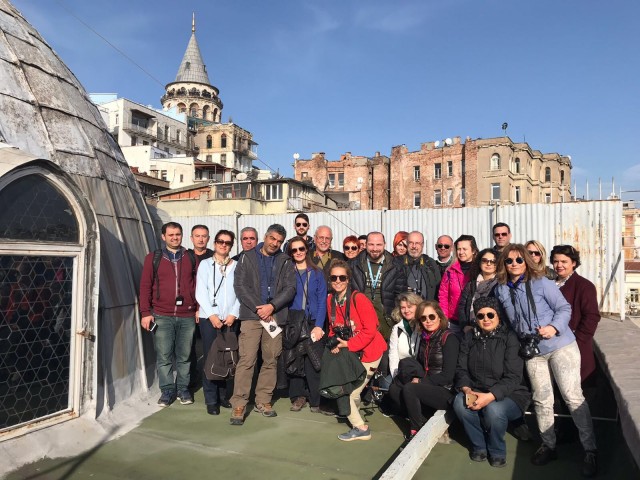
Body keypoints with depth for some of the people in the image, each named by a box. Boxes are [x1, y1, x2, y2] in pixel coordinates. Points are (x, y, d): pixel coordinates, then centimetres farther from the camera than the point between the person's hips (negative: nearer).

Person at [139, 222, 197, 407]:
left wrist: (199, 308, 4)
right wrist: (145, 313, -2)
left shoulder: (191, 258, 8)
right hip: (162, 316, -1)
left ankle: (183, 389, 23)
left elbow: (198, 284, 10)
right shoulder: (153, 258, 6)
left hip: (187, 317, 1)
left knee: (184, 356, 9)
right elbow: (145, 286, 4)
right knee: (164, 357, 4)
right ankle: (167, 390, 18)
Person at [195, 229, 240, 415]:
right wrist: (211, 315, -10)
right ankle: (211, 400, 8)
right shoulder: (205, 264, 5)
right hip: (209, 318, -1)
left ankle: (224, 395, 16)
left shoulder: (236, 266, 9)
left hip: (230, 319, 2)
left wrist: (233, 314, -7)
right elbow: (201, 292, -2)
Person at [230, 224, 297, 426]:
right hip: (251, 315, -2)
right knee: (246, 360, -7)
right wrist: (258, 308, -10)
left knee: (271, 361, 6)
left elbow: (290, 288, 2)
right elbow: (240, 285, -1)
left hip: (275, 316, 3)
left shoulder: (285, 261, 11)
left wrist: (271, 306, -11)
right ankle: (239, 405, 1)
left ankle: (263, 401, 19)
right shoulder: (247, 257, 7)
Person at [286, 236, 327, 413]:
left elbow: (322, 301, 2)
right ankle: (298, 396, 12)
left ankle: (316, 400, 3)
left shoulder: (317, 273, 8)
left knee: (313, 362, -8)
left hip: (313, 323, -1)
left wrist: (319, 325, -9)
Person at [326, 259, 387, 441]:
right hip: (348, 351, 6)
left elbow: (370, 330, -21)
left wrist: (348, 344, -20)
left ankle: (360, 428, 18)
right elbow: (333, 327, 10)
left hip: (368, 352, -6)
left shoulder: (358, 299, -21)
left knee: (349, 391, -4)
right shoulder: (330, 299, -2)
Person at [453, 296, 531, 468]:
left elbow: (513, 377, -17)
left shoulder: (509, 338, -11)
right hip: (476, 392, 3)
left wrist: (490, 396, -30)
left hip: (508, 394, -3)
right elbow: (461, 369, 1)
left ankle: (497, 451, -2)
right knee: (460, 403, -27)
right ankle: (479, 446, -1)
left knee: (494, 409, -34)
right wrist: (467, 390, -20)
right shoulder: (470, 337, 3)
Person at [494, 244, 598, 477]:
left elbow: (564, 308, -8)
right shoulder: (501, 290, 4)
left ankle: (590, 450, 5)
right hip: (532, 352, 4)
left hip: (561, 346, -4)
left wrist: (554, 327, -23)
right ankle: (548, 446, 23)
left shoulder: (541, 282, -9)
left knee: (573, 396, -6)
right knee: (541, 400, 9)